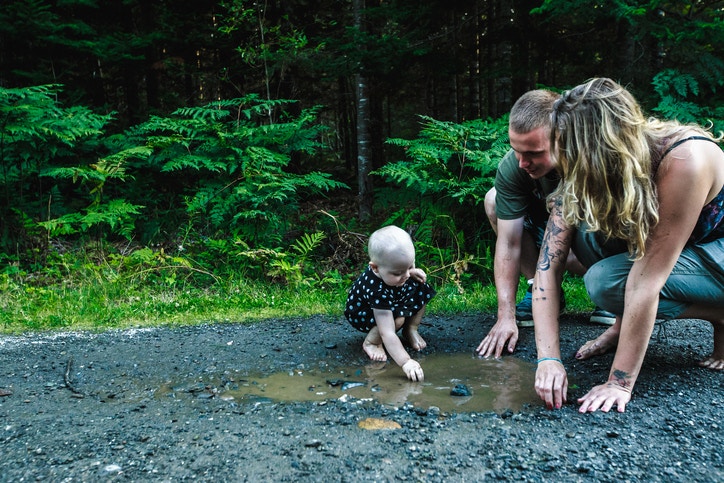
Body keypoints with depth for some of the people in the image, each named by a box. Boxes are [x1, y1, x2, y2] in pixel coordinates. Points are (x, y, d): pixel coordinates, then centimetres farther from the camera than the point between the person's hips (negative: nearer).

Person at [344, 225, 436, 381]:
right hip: (362, 315, -7)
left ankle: (411, 330, 7)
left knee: (422, 289, -5)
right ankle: (370, 342, -9)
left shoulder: (393, 266, -27)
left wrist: (413, 272, -17)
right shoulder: (377, 290, -44)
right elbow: (387, 333, -46)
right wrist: (406, 362, -50)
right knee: (397, 317, -35)